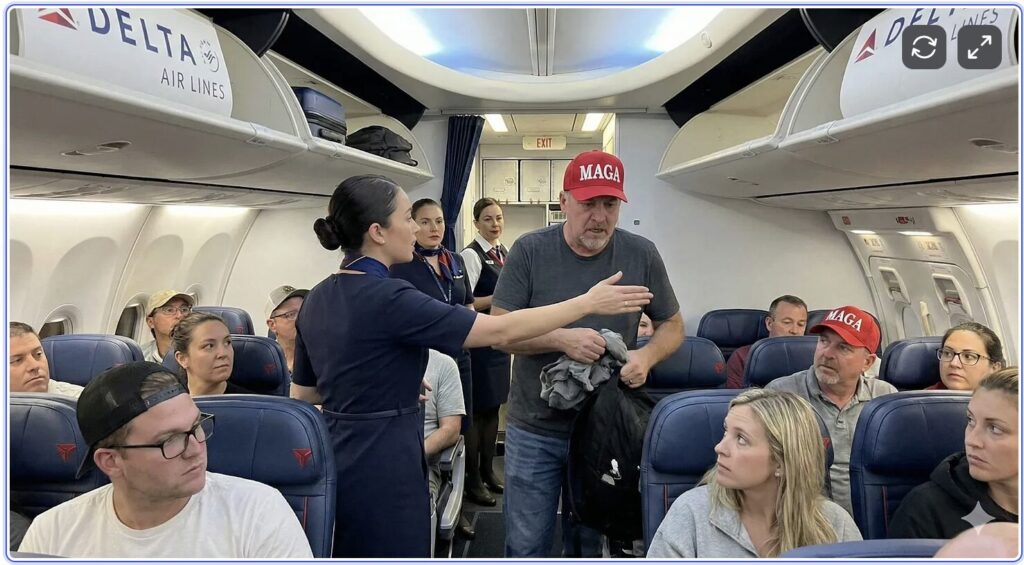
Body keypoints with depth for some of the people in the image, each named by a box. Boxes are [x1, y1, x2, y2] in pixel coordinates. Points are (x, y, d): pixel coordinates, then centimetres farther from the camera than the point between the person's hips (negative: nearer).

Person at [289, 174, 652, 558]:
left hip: (335, 459, 9)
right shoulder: (386, 298, -22)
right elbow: (500, 332, -22)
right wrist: (588, 303, -14)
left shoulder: (316, 299, 4)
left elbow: (302, 394, 13)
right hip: (381, 468, -9)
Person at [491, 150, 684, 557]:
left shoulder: (641, 255, -3)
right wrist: (562, 339, -24)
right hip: (534, 430, -1)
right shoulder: (530, 251, -8)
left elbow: (672, 325, 7)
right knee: (526, 547, 9)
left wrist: (646, 356, -14)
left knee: (589, 546, 17)